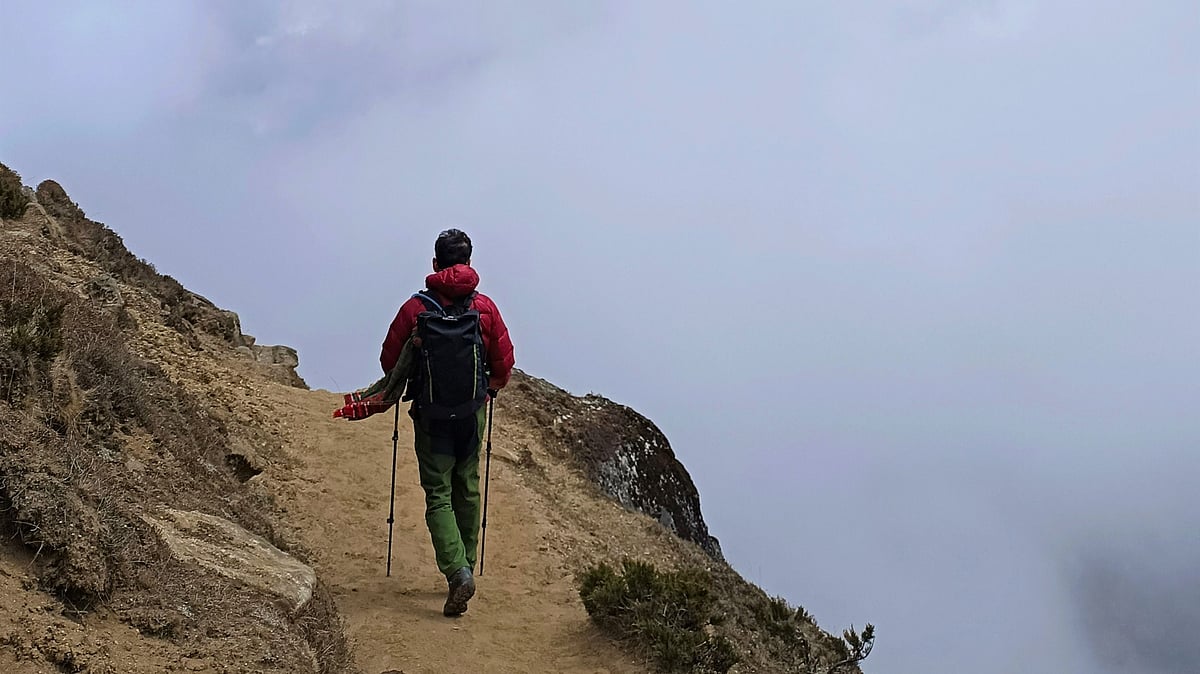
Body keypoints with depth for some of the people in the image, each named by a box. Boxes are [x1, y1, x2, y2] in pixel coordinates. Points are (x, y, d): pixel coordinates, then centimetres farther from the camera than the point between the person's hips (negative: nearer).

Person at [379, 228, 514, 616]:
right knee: (467, 490, 16)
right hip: (473, 412, 3)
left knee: (438, 494, -1)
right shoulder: (485, 307, -3)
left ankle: (457, 570, -18)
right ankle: (465, 567, 25)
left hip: (432, 413, -3)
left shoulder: (416, 308, -9)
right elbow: (504, 363, 0)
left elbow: (390, 361, -3)